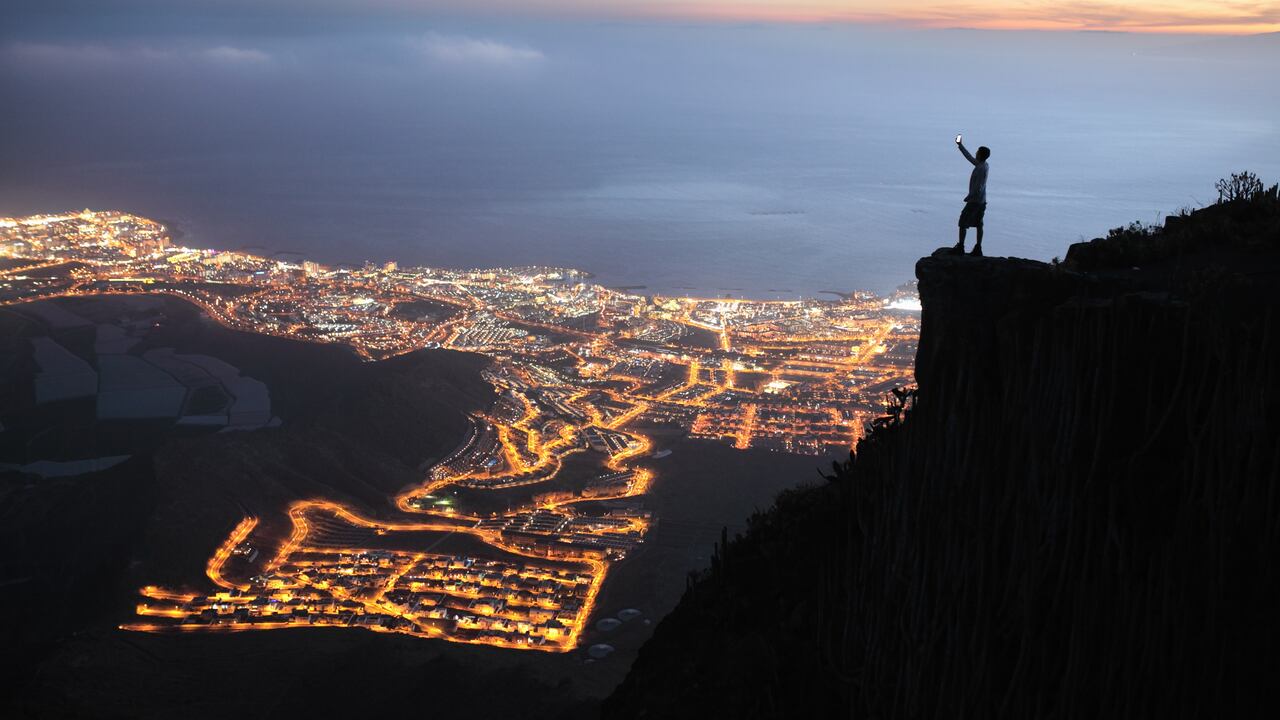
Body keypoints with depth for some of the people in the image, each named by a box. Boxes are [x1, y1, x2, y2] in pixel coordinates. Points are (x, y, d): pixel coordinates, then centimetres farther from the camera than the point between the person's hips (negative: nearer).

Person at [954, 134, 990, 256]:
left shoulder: (981, 168, -22)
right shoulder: (983, 165, 6)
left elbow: (978, 188, -24)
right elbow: (970, 158, 22)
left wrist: (968, 198, -13)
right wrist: (960, 146, 27)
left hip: (975, 201, -9)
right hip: (982, 201, 9)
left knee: (963, 223, 1)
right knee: (979, 225, 11)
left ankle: (960, 247, 3)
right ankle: (978, 248, 13)